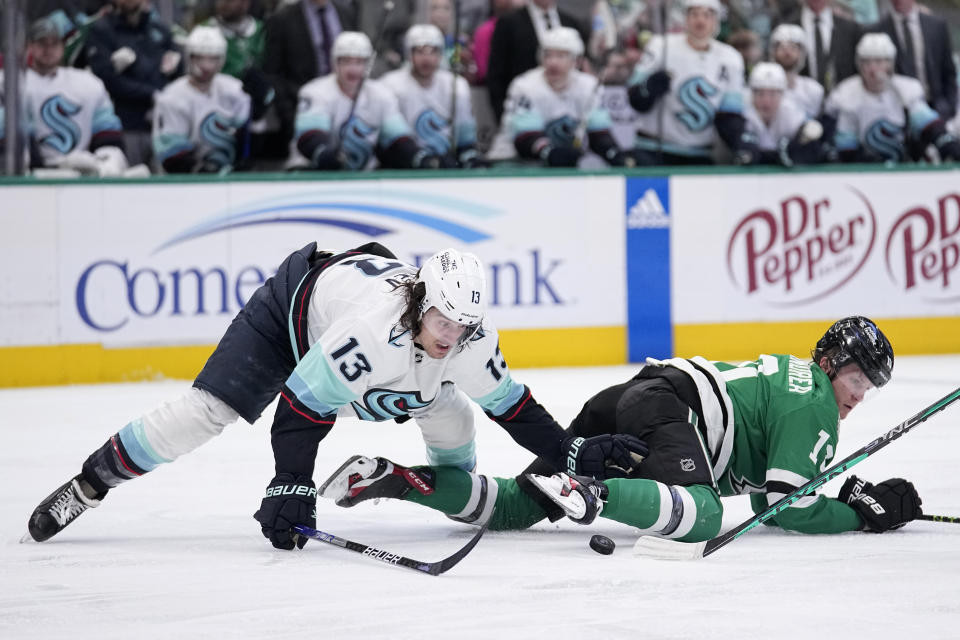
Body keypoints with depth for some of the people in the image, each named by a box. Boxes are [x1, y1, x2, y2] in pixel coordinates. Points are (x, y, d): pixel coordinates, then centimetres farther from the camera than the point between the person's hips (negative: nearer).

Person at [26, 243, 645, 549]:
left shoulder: (471, 338, -25)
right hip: (293, 306, -6)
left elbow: (512, 406, -11)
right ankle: (89, 485, -5)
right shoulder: (372, 334, -44)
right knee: (204, 412, -16)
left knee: (449, 414, -2)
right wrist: (291, 487, -44)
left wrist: (573, 453, -17)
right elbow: (301, 409, -40)